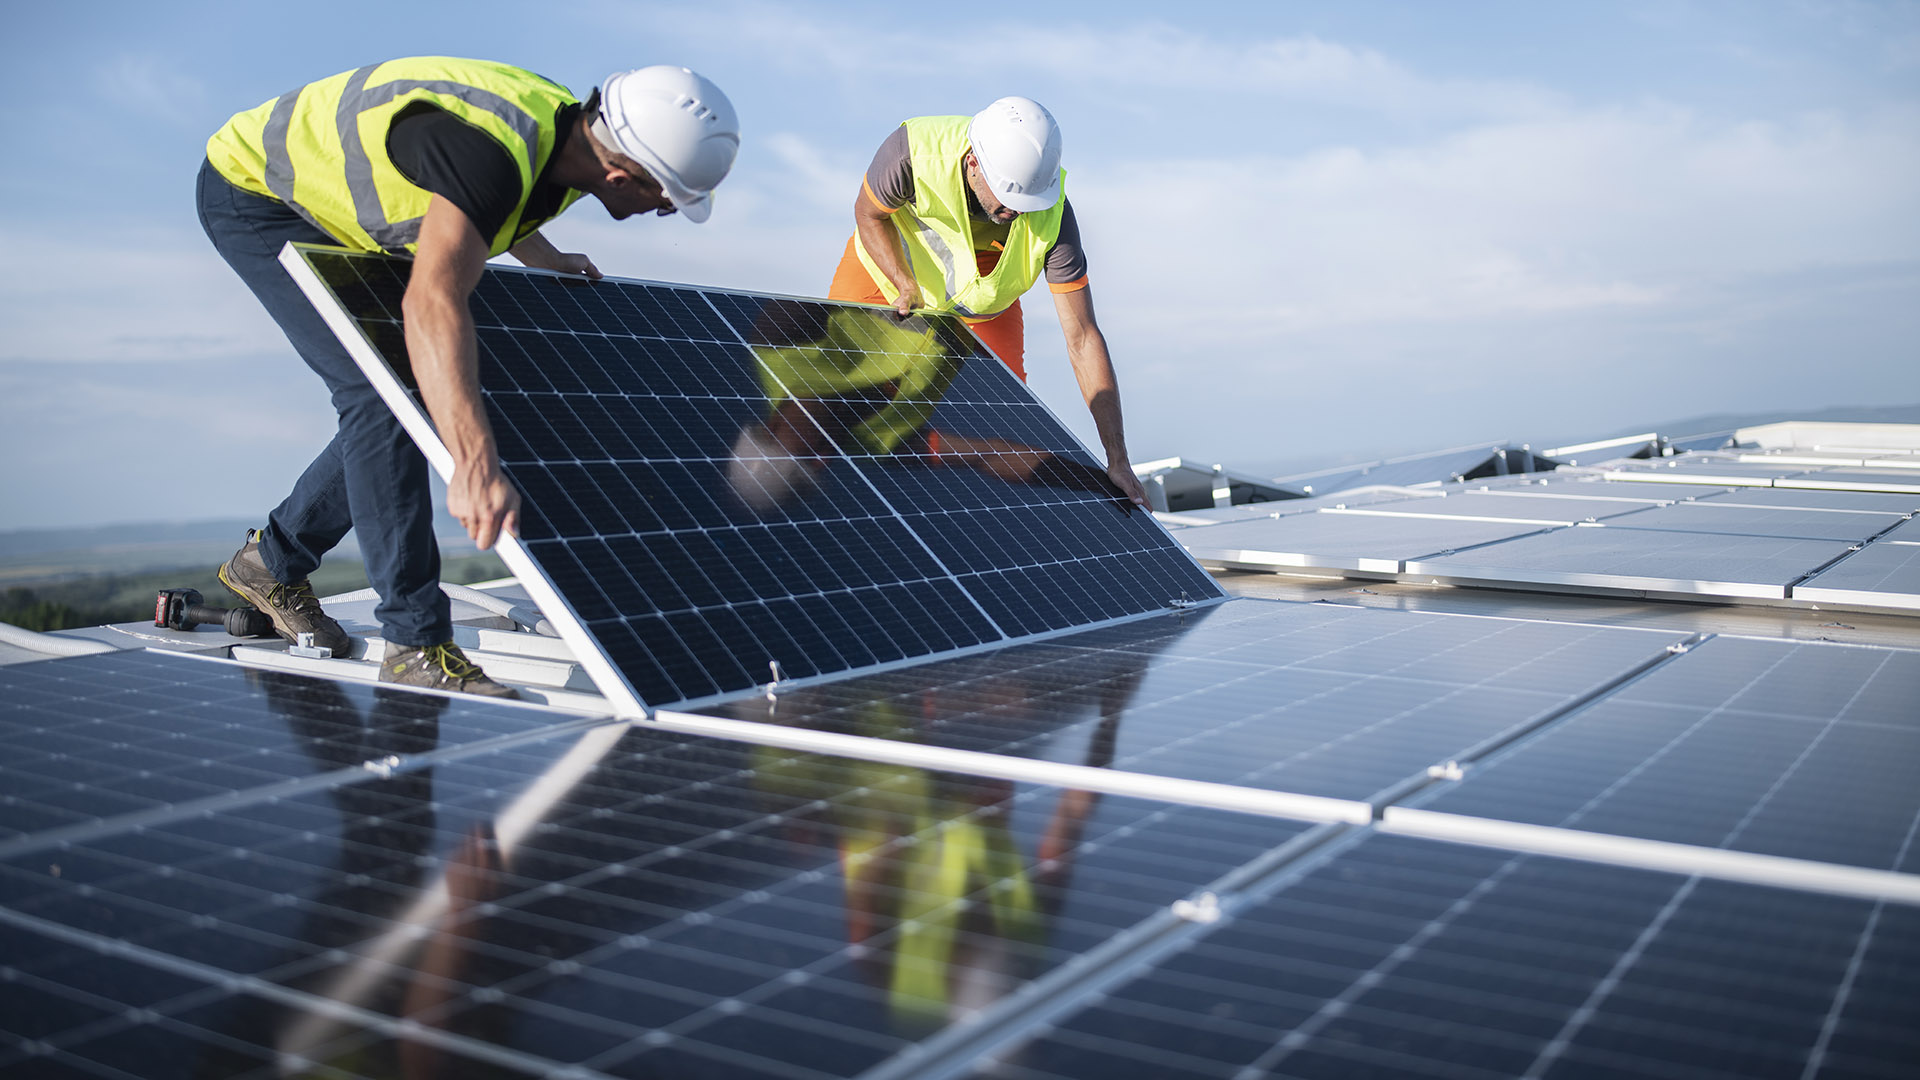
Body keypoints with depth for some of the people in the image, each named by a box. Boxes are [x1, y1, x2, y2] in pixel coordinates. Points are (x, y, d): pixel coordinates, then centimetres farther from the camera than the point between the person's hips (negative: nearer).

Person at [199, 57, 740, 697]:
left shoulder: (571, 134, -11)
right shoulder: (490, 150, -40)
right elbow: (432, 301, -54)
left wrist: (546, 259, 11)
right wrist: (475, 466, -63)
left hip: (337, 217, 9)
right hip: (252, 191, -9)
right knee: (379, 394, -20)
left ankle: (270, 562, 24)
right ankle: (417, 644, -16)